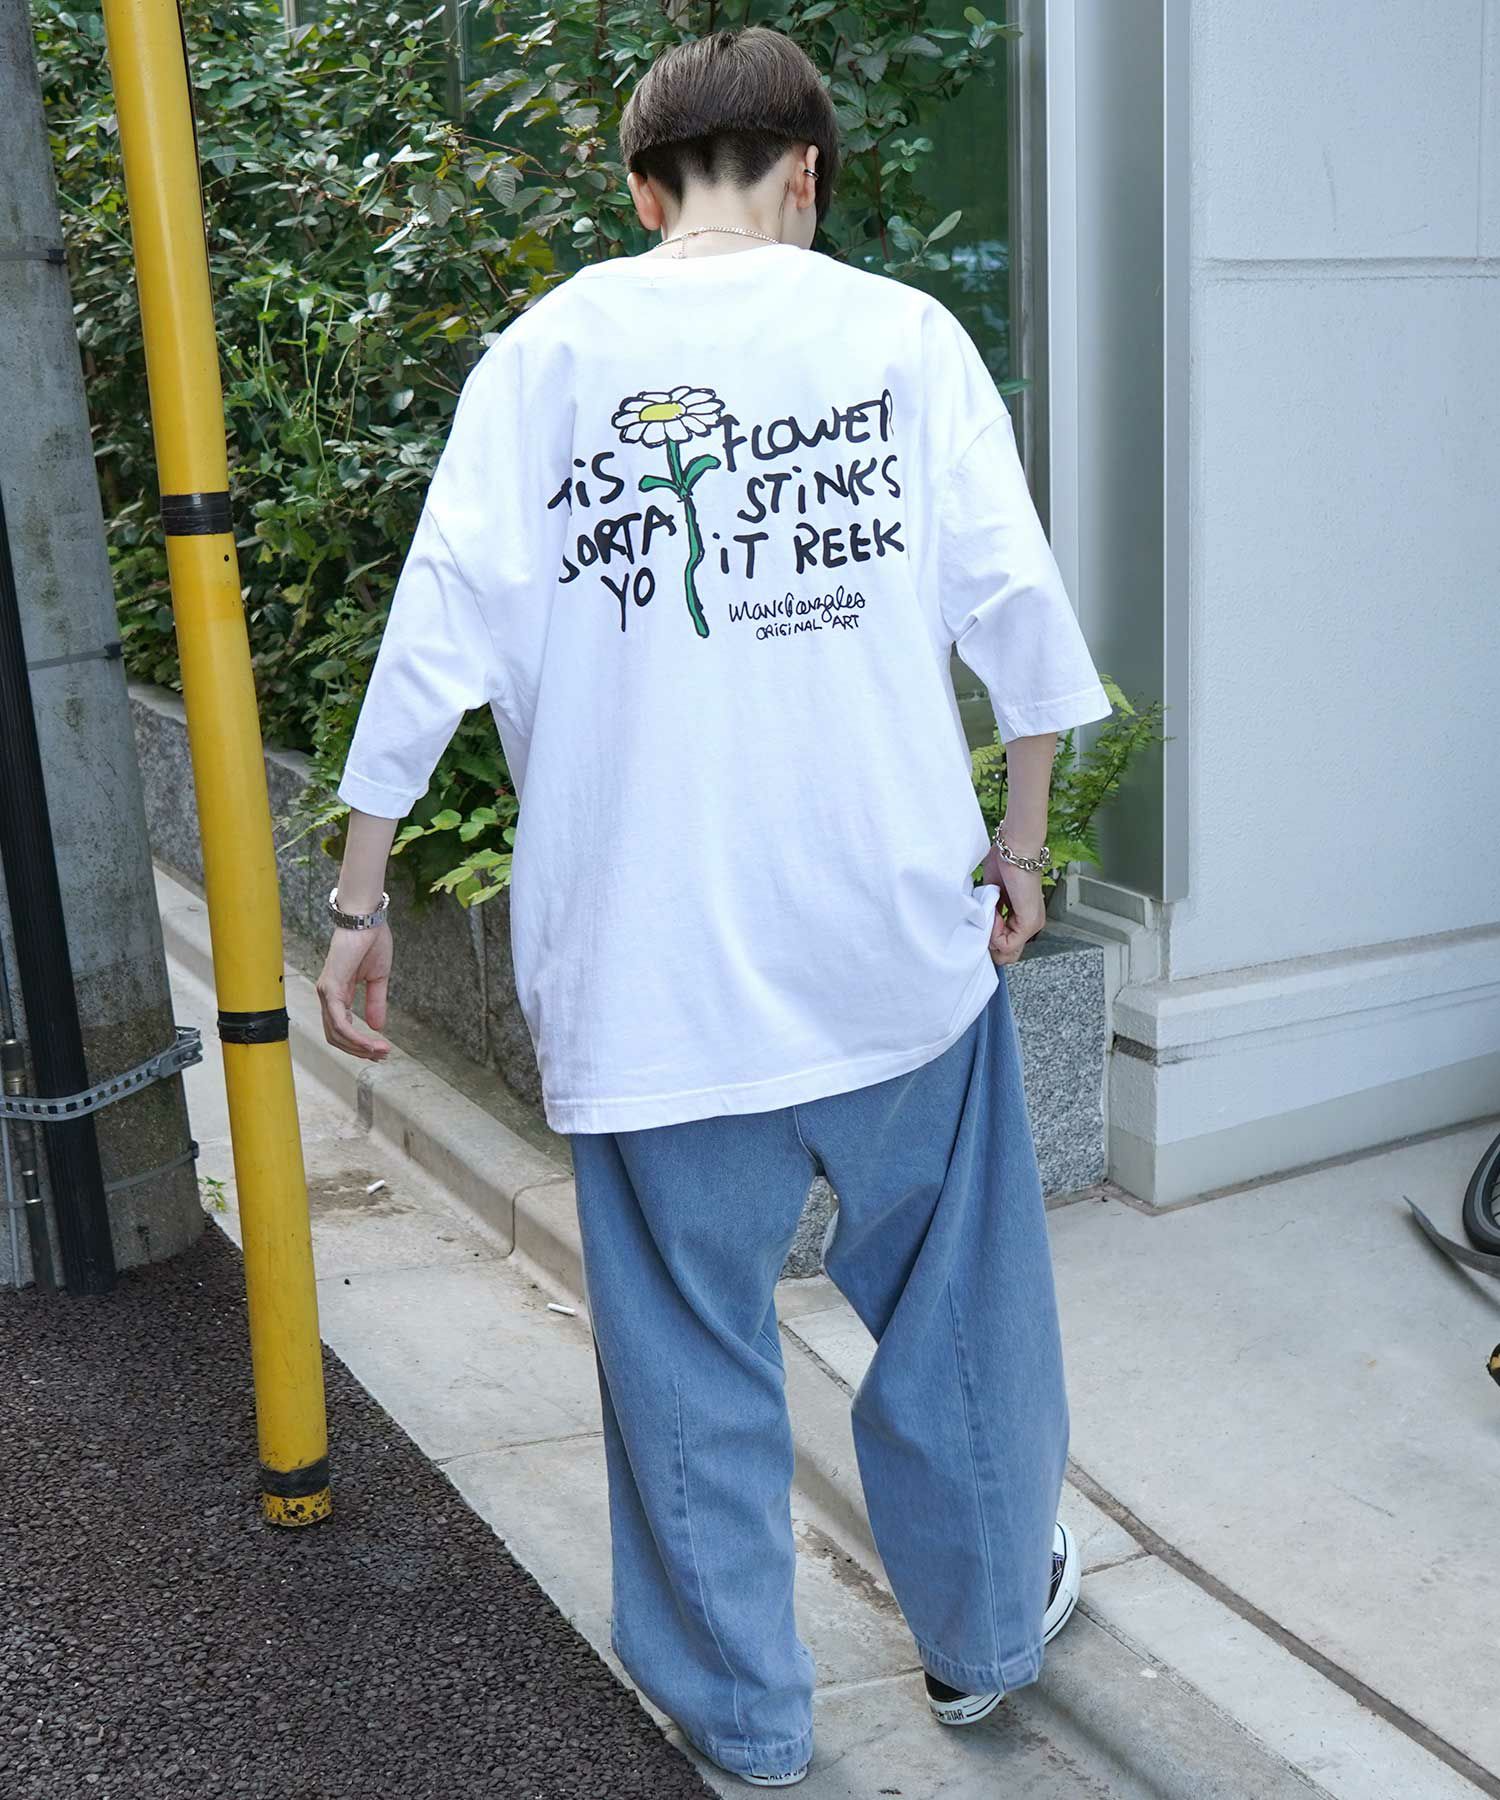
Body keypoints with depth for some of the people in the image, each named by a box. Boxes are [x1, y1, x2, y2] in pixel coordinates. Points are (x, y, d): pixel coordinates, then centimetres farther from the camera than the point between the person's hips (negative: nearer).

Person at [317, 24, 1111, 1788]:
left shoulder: (547, 353, 0)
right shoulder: (901, 331, 0)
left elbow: (439, 631, -5)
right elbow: (1015, 603, -2)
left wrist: (359, 895, 1)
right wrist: (1022, 830, 10)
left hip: (649, 959, 0)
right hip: (894, 923, 1)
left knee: (690, 1343, 14)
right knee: (953, 1297, 20)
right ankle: (981, 1626, 39)